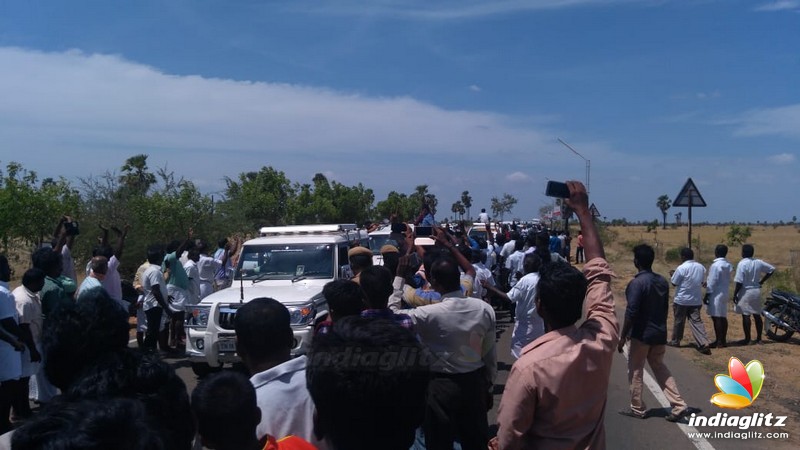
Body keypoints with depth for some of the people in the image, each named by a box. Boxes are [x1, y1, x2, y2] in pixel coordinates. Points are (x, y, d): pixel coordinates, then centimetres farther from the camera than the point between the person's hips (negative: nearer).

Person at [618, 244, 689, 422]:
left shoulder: (637, 283, -19)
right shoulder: (663, 281, 5)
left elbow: (631, 313, -20)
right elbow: (665, 309, 12)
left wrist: (623, 336, -13)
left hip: (641, 335, -7)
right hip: (659, 334, 7)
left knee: (635, 371, 8)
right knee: (660, 368, 18)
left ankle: (638, 409, 17)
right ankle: (679, 405, 11)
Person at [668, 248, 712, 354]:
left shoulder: (681, 268, -16)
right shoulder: (701, 267, 4)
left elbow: (674, 283, -10)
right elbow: (701, 282, 15)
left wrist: (673, 274, 10)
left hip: (682, 300, -4)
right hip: (696, 300, 5)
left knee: (679, 321, 11)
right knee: (696, 321, 2)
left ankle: (675, 341, 25)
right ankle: (704, 343, -10)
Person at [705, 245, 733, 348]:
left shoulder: (715, 265, -16)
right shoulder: (728, 265, 8)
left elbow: (712, 282, -16)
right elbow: (728, 280, 16)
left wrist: (706, 295, -9)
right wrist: (708, 283, 22)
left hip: (716, 294, -8)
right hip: (725, 293, 8)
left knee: (716, 317, -4)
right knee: (723, 317, 12)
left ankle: (718, 341, -1)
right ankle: (723, 340, 17)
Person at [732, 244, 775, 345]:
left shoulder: (742, 264, -16)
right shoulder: (758, 262, 4)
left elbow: (739, 282, -18)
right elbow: (771, 269, 16)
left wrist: (735, 294, -10)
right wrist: (761, 281, 16)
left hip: (746, 292, -7)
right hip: (757, 291, 7)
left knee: (746, 316, -2)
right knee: (757, 315, 11)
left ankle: (747, 339, 1)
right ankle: (759, 338, 17)